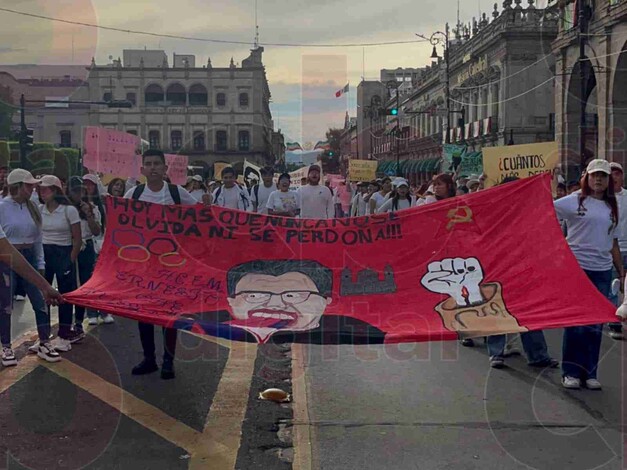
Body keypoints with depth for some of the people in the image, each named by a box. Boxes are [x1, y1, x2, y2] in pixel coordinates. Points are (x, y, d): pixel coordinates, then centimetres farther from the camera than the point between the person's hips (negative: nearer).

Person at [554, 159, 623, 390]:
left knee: (596, 325, 8)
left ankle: (590, 373, 18)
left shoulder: (611, 207, 13)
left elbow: (612, 242, 19)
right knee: (575, 322, 1)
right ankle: (571, 372, 12)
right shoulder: (575, 201, -3)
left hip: (602, 270, 5)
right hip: (576, 267, -5)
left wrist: (621, 271, 17)